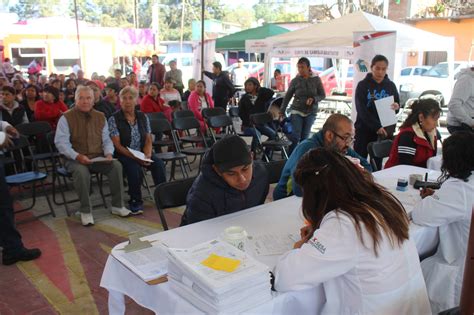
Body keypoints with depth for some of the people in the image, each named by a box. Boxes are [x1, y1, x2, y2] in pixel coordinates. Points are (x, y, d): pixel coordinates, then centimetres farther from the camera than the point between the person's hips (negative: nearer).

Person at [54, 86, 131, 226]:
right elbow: (61, 142, -10)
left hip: (98, 158, 4)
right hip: (75, 159, -3)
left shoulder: (100, 117, 11)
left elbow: (106, 140, 14)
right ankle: (85, 211, -18)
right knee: (82, 171, -36)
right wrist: (77, 156, -25)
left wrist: (108, 153, -8)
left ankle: (117, 206, -9)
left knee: (116, 165, -23)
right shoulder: (66, 118, -2)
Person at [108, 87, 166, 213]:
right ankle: (135, 202, -13)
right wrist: (136, 158, -22)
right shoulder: (114, 119, -4)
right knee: (135, 169, -33)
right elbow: (117, 145, -10)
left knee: (159, 164, -24)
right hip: (123, 155, -4)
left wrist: (147, 155, -13)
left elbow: (148, 140, 8)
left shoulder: (143, 117, 9)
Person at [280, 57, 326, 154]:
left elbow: (322, 95, 5)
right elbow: (287, 97, 6)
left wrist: (313, 99, -15)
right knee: (295, 137, -9)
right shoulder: (295, 81, 0)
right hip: (297, 111, -1)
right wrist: (282, 111, 4)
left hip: (310, 112, 1)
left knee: (304, 137, 1)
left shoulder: (316, 79, 1)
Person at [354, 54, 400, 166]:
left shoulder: (391, 85, 7)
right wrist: (376, 127, -22)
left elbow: (397, 103, 14)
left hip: (385, 130, 3)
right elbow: (361, 110, -12)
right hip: (364, 129, -3)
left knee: (377, 162, 7)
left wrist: (396, 106, -12)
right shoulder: (363, 85, -4)